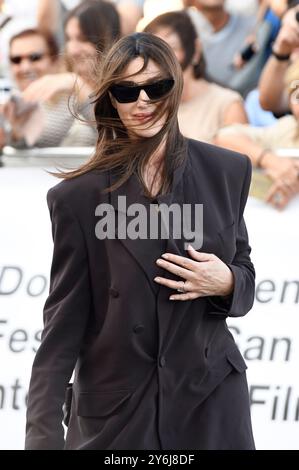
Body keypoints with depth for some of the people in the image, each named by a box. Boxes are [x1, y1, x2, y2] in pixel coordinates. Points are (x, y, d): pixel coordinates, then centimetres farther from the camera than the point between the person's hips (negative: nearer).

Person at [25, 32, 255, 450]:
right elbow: (64, 322, -7)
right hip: (115, 406, -2)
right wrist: (43, 435, -14)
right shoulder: (79, 196, -8)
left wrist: (226, 284, -13)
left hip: (212, 399, 2)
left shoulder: (228, 171, 0)